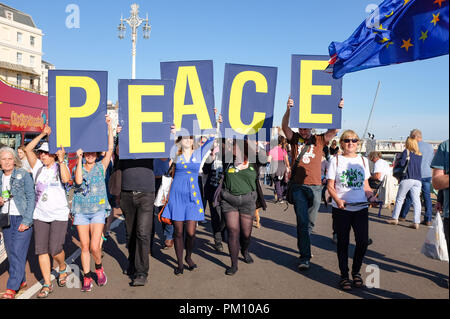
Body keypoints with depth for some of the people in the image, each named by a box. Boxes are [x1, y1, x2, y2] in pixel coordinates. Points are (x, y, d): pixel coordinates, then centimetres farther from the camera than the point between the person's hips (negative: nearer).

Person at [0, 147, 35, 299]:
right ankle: (22, 281, 27)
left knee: (18, 252, -8)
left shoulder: (24, 175, -6)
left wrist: (27, 221, -14)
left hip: (22, 218, -5)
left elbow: (31, 198, -9)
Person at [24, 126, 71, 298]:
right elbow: (28, 149, -1)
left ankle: (62, 268, 26)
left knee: (55, 249, -7)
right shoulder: (38, 167, 8)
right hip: (40, 215, 4)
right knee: (41, 250, 3)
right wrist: (42, 134, -5)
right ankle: (47, 284, 13)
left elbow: (66, 179, -21)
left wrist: (61, 160, -19)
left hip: (59, 215, -4)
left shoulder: (60, 167, 0)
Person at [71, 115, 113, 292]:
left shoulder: (101, 167, 4)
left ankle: (99, 267, 22)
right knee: (84, 246, 4)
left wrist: (109, 127, -10)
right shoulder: (77, 169, 6)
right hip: (81, 211, 1)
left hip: (98, 210, -1)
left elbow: (110, 149, -7)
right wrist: (79, 160, -16)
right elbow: (78, 180, -17)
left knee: (95, 247, -8)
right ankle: (87, 277, 18)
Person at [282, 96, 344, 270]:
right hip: (299, 187, -2)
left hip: (315, 187, 2)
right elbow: (284, 126, -11)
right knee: (302, 222, -5)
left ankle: (303, 244, 35)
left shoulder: (319, 140, 8)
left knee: (310, 222, 14)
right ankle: (305, 257, -1)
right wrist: (288, 110, -27)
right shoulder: (295, 139, 5)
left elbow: (335, 130, -4)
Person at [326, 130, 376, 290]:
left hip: (361, 208, 2)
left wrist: (371, 196, -5)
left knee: (363, 241, -2)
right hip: (341, 209, -2)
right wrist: (337, 200, -18)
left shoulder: (363, 160, 12)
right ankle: (344, 275, 20)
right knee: (343, 242, 5)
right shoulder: (336, 160, 2)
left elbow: (366, 185, 15)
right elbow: (330, 186, -1)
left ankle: (356, 271, 22)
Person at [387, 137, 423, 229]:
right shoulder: (420, 155, 13)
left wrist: (398, 160, 9)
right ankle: (416, 222, -1)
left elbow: (402, 163, -11)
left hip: (408, 179, -4)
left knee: (399, 199, 8)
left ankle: (395, 218, 14)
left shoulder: (406, 151, -2)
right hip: (418, 180, 4)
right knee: (416, 201, 2)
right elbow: (418, 165, 17)